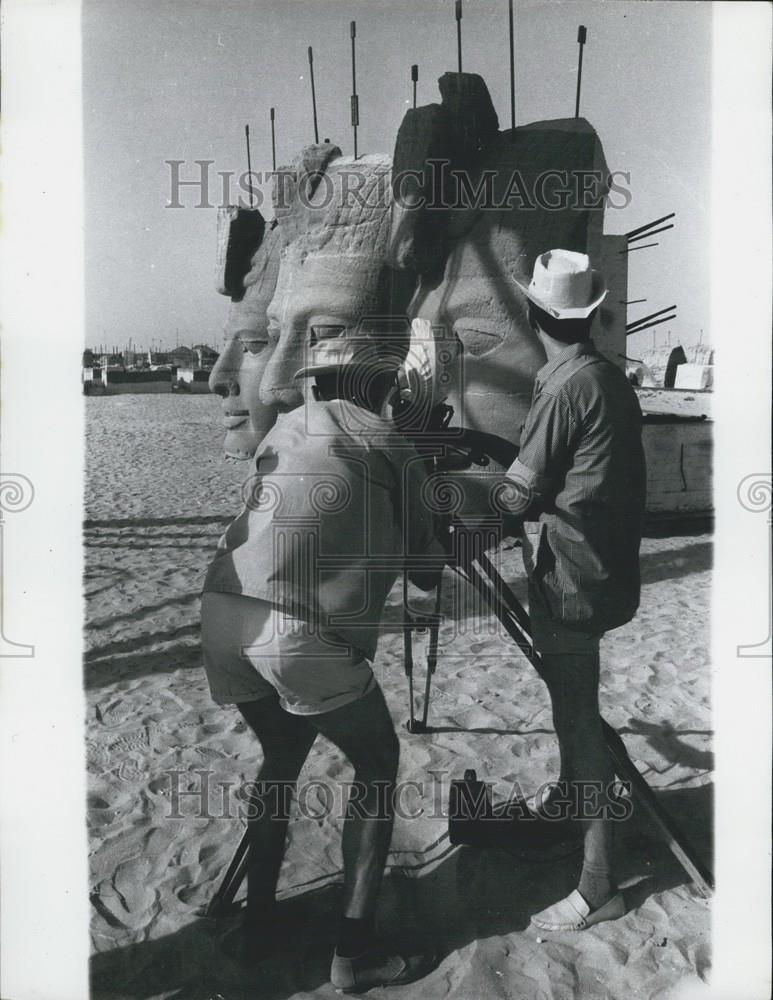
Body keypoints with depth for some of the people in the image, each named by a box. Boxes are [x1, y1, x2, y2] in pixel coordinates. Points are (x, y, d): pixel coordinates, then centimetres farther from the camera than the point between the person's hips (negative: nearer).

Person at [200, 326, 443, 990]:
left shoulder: (283, 430, 21)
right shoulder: (390, 446, 8)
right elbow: (425, 570, 12)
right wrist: (442, 560, 35)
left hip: (224, 613, 6)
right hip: (303, 634, -6)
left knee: (282, 754, 28)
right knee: (376, 764, 15)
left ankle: (258, 920, 35)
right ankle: (356, 952, 17)